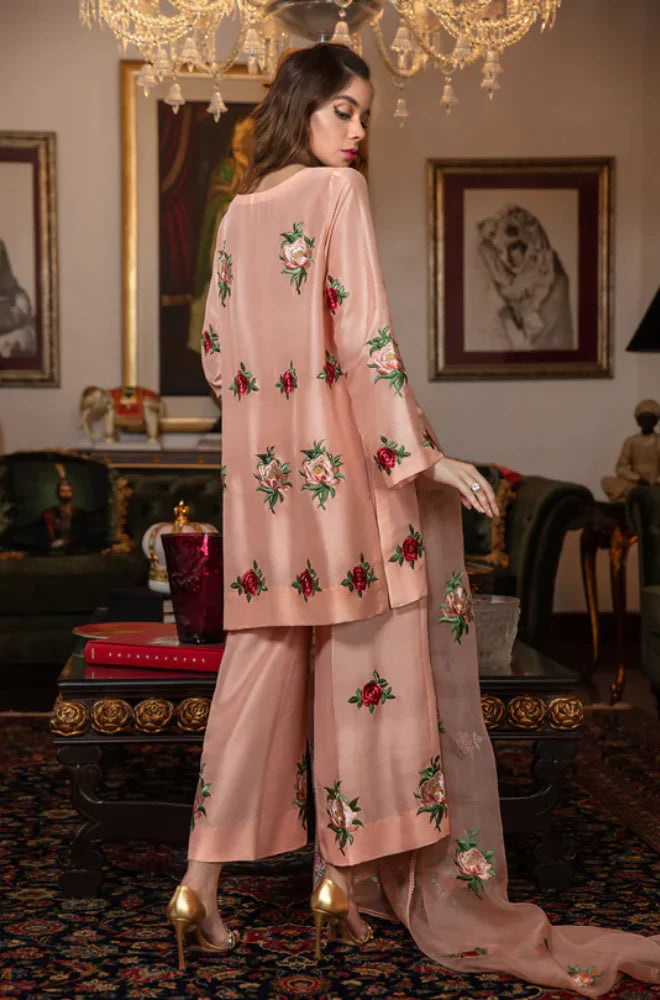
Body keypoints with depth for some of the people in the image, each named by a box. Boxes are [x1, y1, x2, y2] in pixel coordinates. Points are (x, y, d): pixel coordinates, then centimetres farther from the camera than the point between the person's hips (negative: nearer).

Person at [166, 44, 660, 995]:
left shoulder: (237, 215, 13)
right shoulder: (336, 192, -7)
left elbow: (217, 351, 16)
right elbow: (365, 336, -16)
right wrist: (422, 453, -14)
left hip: (265, 471, 6)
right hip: (348, 464, -6)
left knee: (262, 664, 9)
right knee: (377, 661, 1)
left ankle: (204, 881, 10)